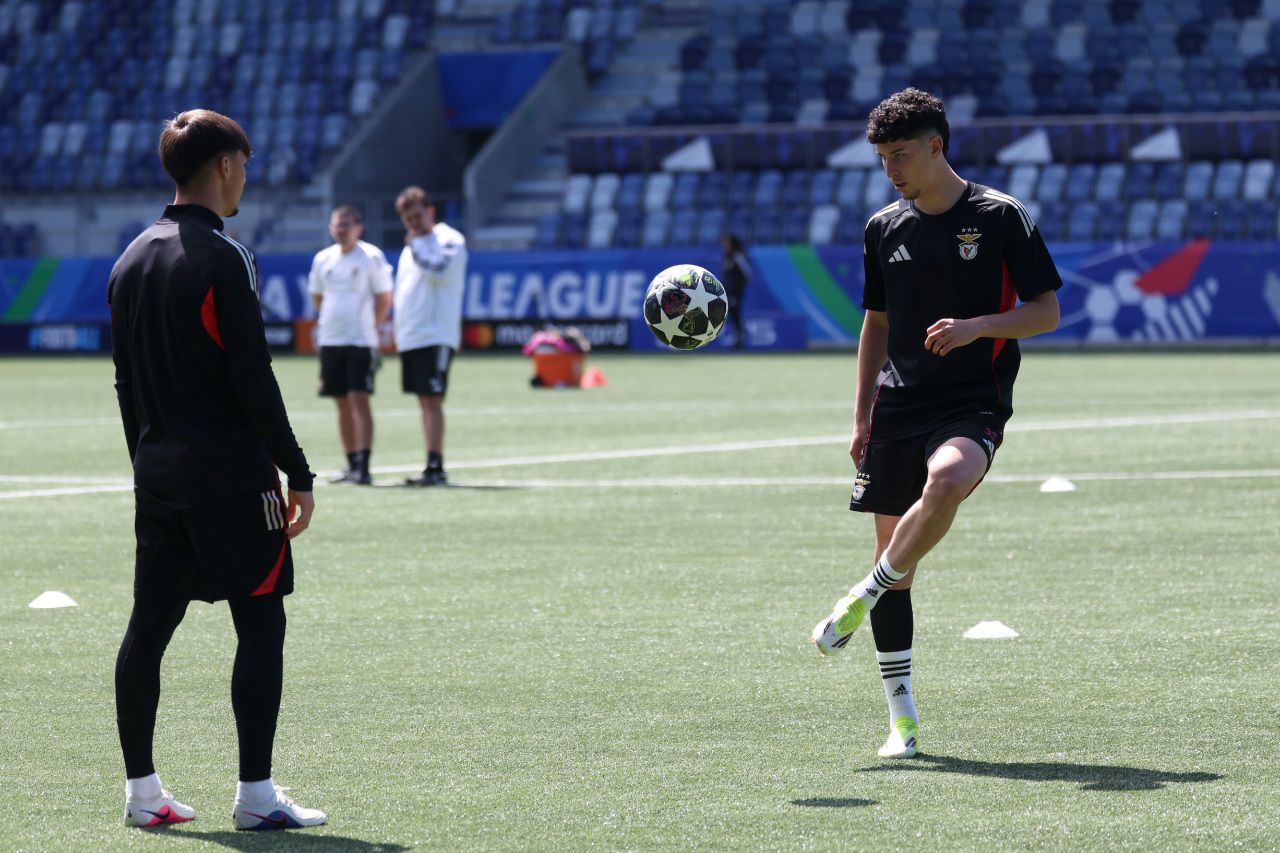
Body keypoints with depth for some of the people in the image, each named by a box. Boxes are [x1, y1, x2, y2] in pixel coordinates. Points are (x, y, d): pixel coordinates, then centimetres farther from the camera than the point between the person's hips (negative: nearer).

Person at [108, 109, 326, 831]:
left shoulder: (133, 260, 11)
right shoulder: (222, 259, -13)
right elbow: (253, 380, -16)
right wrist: (299, 475, -11)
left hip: (158, 477, 8)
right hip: (231, 474, -8)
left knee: (148, 627, 8)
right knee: (261, 624, -2)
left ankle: (141, 790, 12)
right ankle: (256, 793, -2)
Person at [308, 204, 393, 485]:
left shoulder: (371, 257, -4)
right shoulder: (323, 259, 10)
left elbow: (384, 298, -1)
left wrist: (372, 325, -3)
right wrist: (327, 320, 14)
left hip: (361, 341, -5)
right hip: (330, 340, 5)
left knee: (359, 400, -11)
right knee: (343, 404, 8)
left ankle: (363, 465, -14)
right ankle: (352, 465, 14)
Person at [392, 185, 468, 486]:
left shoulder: (449, 240, -5)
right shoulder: (412, 246, 21)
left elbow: (440, 270, -23)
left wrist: (416, 245, -11)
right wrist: (397, 329, 20)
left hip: (436, 335, -8)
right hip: (410, 336, 8)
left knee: (432, 400, -12)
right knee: (425, 402, 8)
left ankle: (435, 467, -14)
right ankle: (433, 469, 11)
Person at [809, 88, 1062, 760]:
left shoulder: (1000, 217, -2)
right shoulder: (884, 229, 11)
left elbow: (1046, 312, -1)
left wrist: (976, 326, -18)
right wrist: (862, 418, 15)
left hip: (973, 403, -5)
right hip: (898, 405, 5)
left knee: (945, 483, -37)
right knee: (894, 552, 1)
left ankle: (864, 597, -18)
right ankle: (902, 717, 9)